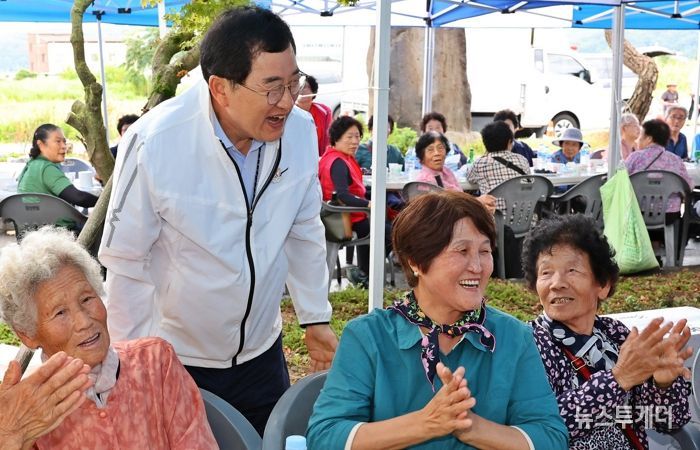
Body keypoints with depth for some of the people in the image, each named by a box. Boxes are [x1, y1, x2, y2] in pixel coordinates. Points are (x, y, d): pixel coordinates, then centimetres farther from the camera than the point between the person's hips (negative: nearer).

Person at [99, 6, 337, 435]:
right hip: (175, 362, -4)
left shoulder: (301, 130, -11)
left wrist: (316, 318, 9)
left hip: (261, 352, 4)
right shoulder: (154, 142, -24)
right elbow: (125, 262, -15)